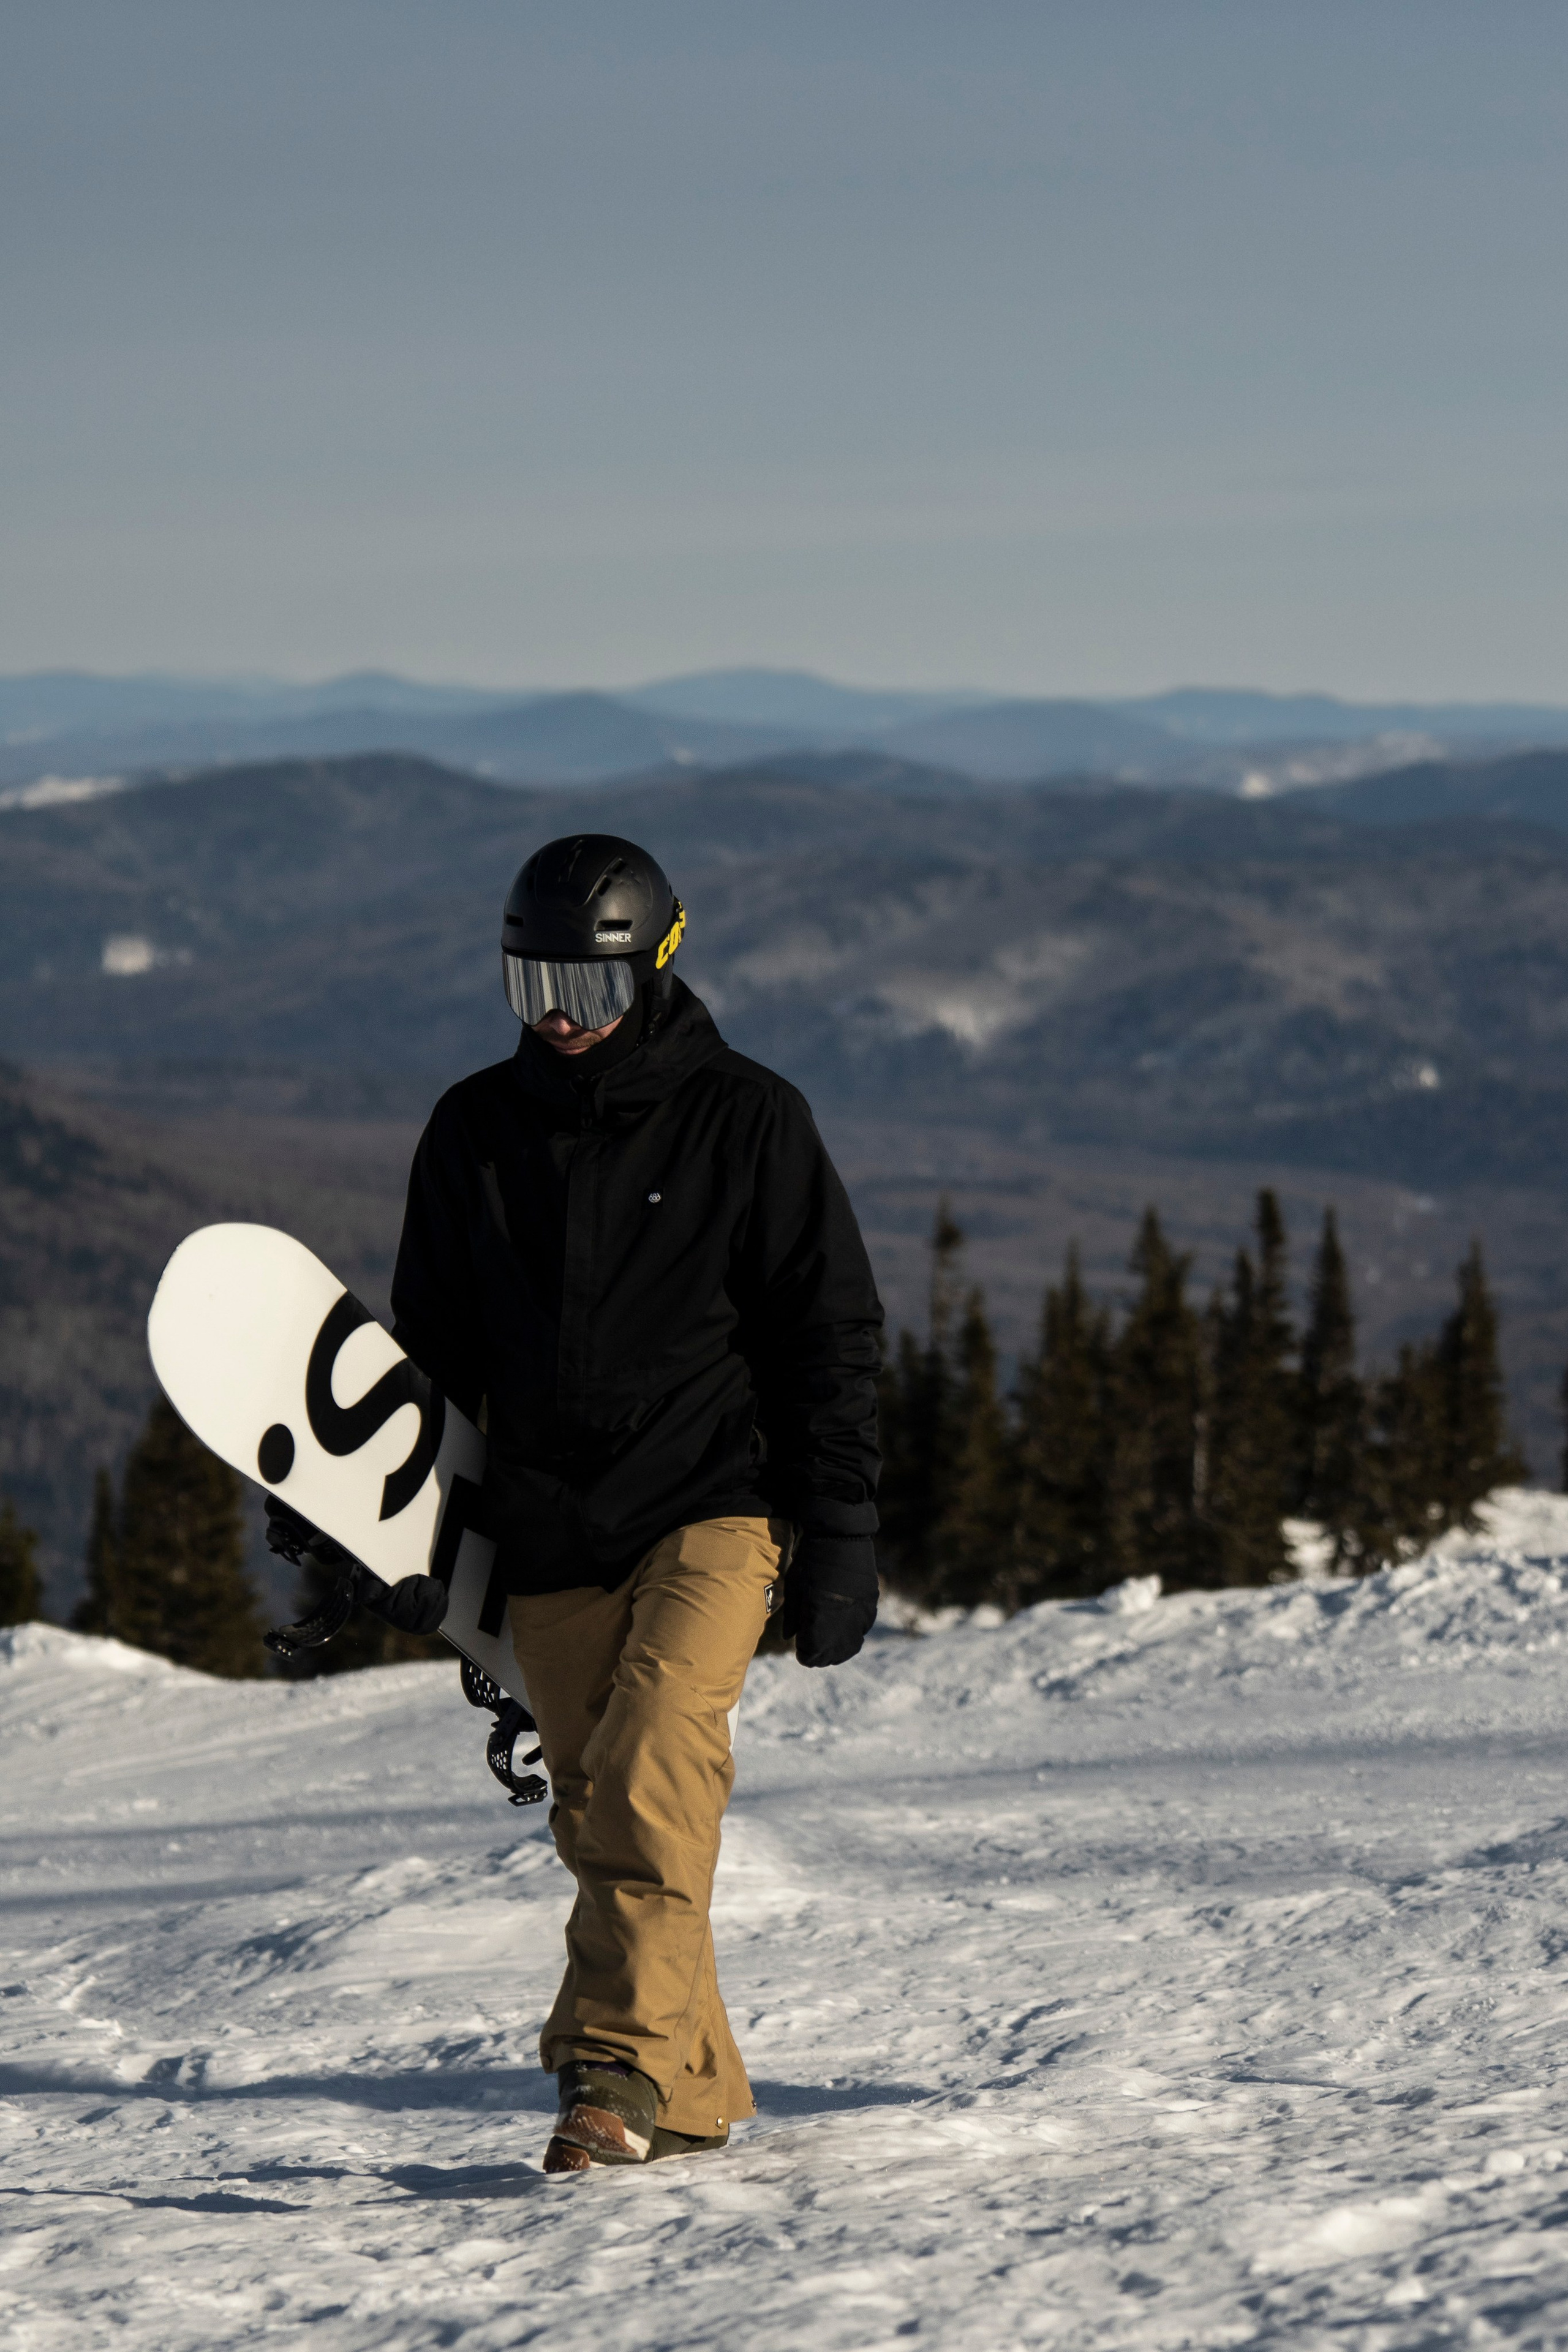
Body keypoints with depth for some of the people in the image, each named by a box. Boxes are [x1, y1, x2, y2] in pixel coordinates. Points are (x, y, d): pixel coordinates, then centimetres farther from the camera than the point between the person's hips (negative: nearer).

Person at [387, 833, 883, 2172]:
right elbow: (429, 1346, 19)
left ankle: (622, 2065, -25)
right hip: (550, 1535, 4)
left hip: (715, 1505, -4)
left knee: (653, 1773, -22)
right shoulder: (477, 1132, 10)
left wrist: (839, 1536, -3)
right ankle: (696, 2094, 16)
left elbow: (833, 1332, 2)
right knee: (596, 1818, 4)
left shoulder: (743, 1119, 0)